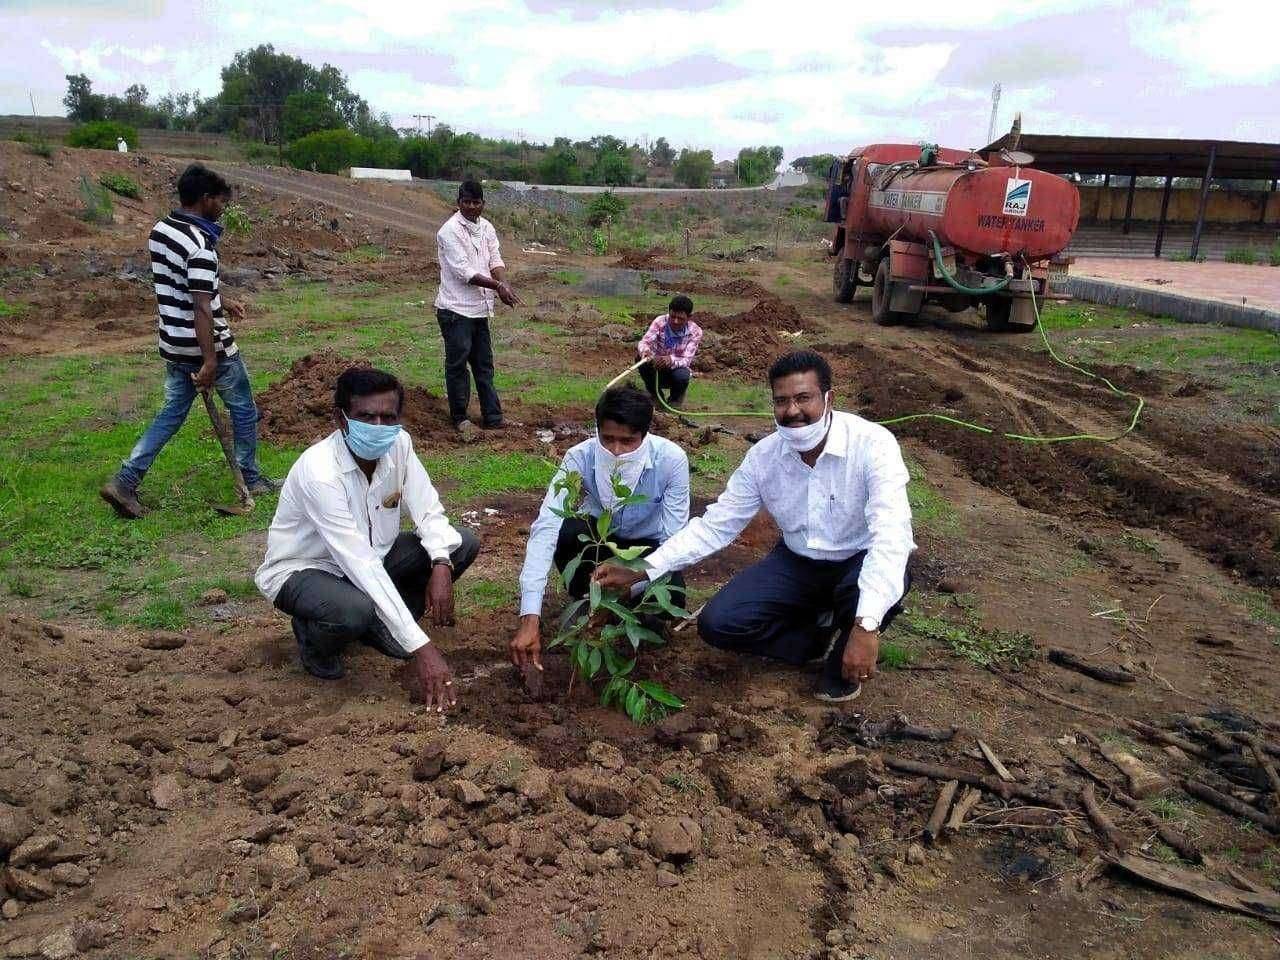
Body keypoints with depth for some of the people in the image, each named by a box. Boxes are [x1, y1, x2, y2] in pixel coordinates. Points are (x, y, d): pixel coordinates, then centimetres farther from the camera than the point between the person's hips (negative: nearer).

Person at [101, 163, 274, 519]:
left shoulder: (159, 231, 6)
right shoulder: (200, 244, -22)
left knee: (172, 413, 15)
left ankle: (125, 482, 8)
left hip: (173, 345, 8)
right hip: (207, 346, -8)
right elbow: (201, 308, -26)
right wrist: (210, 361, -26)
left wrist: (220, 300, 33)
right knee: (243, 410, 11)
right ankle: (251, 480, 23)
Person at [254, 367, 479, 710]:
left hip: (371, 556, 7)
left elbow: (428, 511, -7)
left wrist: (441, 565, -30)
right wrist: (420, 647, -41)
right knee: (356, 609, -39)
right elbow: (362, 565, -38)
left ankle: (378, 625, 6)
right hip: (302, 570, -6)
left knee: (463, 544, -9)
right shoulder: (319, 472, -34)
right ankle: (314, 637, 0)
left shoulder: (398, 443, -15)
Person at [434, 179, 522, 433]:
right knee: (457, 364, 2)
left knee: (484, 364, 12)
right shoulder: (449, 231, -13)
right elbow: (464, 272, -20)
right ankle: (459, 417, 14)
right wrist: (497, 286, -25)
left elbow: (496, 260, 3)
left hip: (480, 308, 7)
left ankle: (493, 417, 18)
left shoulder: (487, 228, 9)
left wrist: (504, 283, -18)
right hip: (456, 309, -7)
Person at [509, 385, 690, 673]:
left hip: (648, 545, -1)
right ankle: (583, 600, -3)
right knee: (561, 532, -34)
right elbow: (545, 528, -36)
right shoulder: (580, 457, -28)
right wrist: (530, 618, -46)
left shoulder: (671, 460, -29)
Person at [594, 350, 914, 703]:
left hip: (858, 563, -3)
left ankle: (843, 659, -5)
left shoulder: (872, 444, -26)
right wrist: (641, 572, -18)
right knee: (717, 624, -15)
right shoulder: (763, 456, -11)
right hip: (797, 564, 3)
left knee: (888, 578, -39)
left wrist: (866, 626, -49)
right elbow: (715, 525, -7)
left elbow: (891, 532, -37)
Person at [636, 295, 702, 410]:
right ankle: (655, 396, -4)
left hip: (677, 369, -1)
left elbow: (686, 360, -23)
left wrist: (671, 360, -46)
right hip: (657, 368, 1)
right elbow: (644, 342, -24)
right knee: (642, 357, -29)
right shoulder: (660, 322, -14)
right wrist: (645, 351, -50)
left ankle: (675, 399, 3)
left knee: (682, 375, -36)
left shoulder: (695, 331, -15)